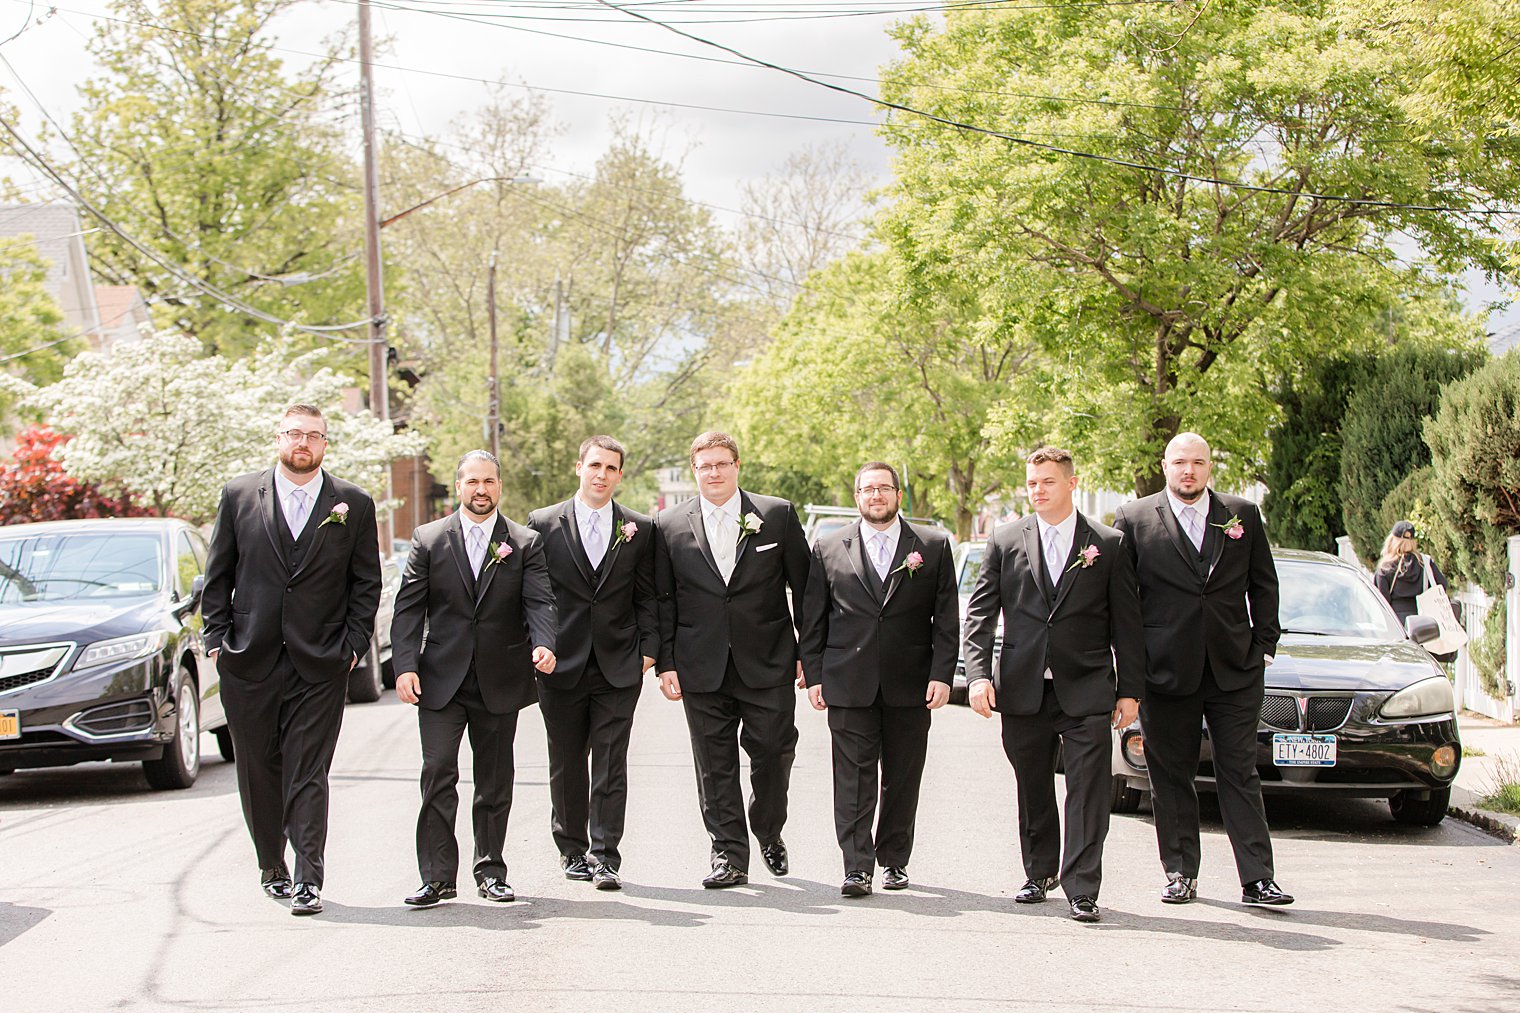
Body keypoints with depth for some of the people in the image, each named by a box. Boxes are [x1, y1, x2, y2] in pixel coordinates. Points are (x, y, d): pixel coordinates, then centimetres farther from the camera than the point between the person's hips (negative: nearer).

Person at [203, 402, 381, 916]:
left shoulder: (354, 505, 5)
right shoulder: (238, 496, 6)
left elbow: (366, 584, 7)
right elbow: (217, 576, 9)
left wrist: (353, 645, -2)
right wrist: (218, 639, 1)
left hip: (320, 665, -2)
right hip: (249, 662, 2)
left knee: (308, 774, -6)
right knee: (258, 772, 9)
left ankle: (308, 880, -6)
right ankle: (272, 868, 25)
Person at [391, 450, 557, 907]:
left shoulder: (526, 544, 6)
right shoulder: (428, 540, 6)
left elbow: (539, 603, -5)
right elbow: (408, 608, 3)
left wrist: (543, 645, -25)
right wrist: (405, 665, -9)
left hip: (500, 681, 1)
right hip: (440, 680, -1)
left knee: (495, 781, 8)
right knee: (438, 774, -8)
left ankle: (491, 871, 19)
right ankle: (437, 876, -5)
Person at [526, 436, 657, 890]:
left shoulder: (639, 529, 7)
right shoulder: (544, 524, 3)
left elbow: (647, 597, 9)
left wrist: (648, 648, -1)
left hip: (618, 666, 0)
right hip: (562, 664, 0)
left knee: (611, 764, -3)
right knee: (566, 764, 8)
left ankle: (605, 857, -1)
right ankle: (573, 851, 20)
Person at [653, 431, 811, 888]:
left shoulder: (778, 515, 1)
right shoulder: (670, 526, 4)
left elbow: (804, 588, 4)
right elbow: (663, 601, 7)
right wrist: (666, 663, 0)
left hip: (768, 663, -1)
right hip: (702, 669, 1)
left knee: (773, 754, 2)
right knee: (715, 764, 2)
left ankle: (769, 833, 27)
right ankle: (729, 854, 10)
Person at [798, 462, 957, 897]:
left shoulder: (933, 546, 7)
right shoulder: (829, 548, 8)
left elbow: (947, 619, 4)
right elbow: (813, 619, 9)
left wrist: (942, 674, -5)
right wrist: (814, 675, 1)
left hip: (910, 685, 1)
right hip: (848, 684, 0)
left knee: (903, 779, 6)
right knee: (854, 777, -5)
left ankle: (894, 861, 19)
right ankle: (857, 867, -4)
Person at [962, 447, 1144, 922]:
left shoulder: (1109, 545, 4)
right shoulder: (1005, 541, 7)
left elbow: (1126, 623, 5)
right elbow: (979, 613, 4)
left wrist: (1129, 689, 1)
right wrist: (977, 674, -8)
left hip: (1087, 690, -2)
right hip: (1023, 688, 2)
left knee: (1089, 790, -6)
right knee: (1033, 790, 11)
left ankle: (1082, 889, -3)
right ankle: (1041, 874, 27)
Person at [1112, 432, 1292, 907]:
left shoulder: (1243, 515, 9)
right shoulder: (1134, 519, 2)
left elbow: (1263, 584, 13)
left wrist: (1264, 645, 5)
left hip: (1235, 669, 1)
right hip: (1166, 668, -1)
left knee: (1240, 772, 1)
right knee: (1171, 775, 5)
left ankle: (1257, 877, 1)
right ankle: (1180, 874, 15)